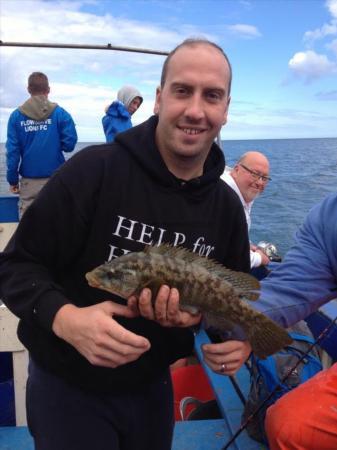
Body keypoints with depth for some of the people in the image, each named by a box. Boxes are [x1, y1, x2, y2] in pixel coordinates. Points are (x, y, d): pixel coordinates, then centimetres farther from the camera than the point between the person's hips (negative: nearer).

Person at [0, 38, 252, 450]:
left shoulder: (227, 205, -5)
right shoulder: (93, 170, -21)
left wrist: (237, 338, -14)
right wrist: (65, 318, -35)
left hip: (153, 385, 5)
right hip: (67, 387, -5)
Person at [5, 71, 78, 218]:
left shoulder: (16, 115, 0)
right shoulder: (60, 113, -3)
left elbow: (12, 150, -3)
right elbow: (69, 143, -6)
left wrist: (12, 179, 2)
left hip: (28, 180, 1)